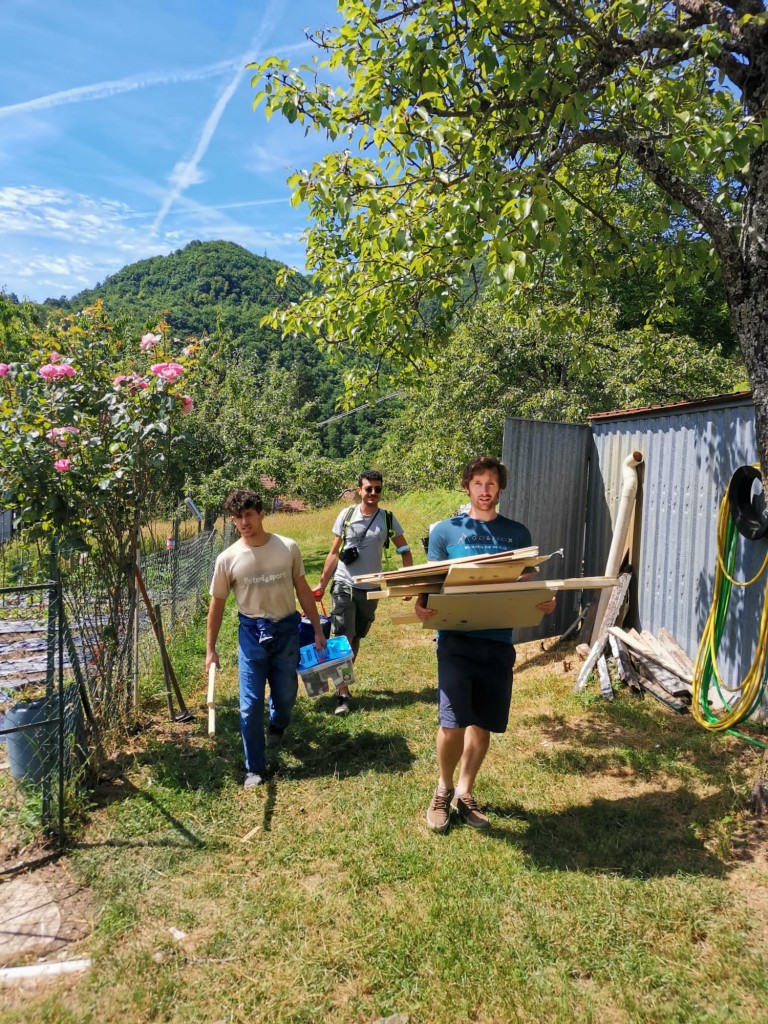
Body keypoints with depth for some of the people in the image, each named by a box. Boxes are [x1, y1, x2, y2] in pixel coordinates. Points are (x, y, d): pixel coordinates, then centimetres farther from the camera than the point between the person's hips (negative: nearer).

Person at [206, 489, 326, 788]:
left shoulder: (288, 548, -7)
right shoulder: (228, 558, -8)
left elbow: (302, 589, 4)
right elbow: (217, 603, 2)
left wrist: (318, 630, 5)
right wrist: (210, 649, 3)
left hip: (287, 631, 1)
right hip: (251, 634, -1)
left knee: (285, 695, 14)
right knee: (250, 705, 0)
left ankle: (277, 726, 50)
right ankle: (255, 768, 18)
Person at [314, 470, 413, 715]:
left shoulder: (388, 519, -1)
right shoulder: (346, 515, -3)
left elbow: (404, 551, 8)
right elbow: (334, 552, 3)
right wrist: (322, 583, 1)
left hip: (370, 589, 2)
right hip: (344, 586, -2)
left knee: (356, 638, 15)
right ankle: (343, 694, -2)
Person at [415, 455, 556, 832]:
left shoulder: (517, 533, 9)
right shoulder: (445, 530, 2)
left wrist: (544, 602, -10)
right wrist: (421, 605, -20)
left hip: (498, 640, 3)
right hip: (456, 637, -3)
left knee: (484, 723, 11)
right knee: (453, 721, -10)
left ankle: (464, 792, 32)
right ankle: (443, 788, 18)